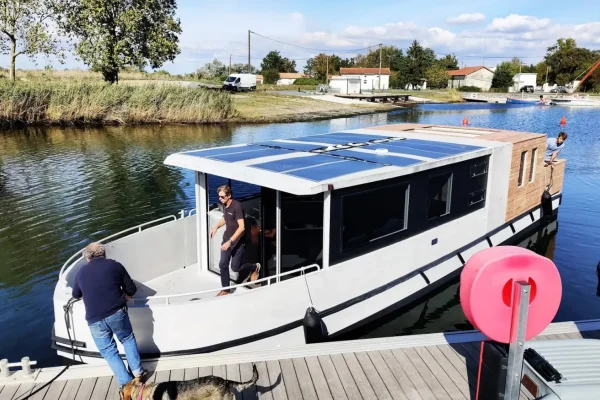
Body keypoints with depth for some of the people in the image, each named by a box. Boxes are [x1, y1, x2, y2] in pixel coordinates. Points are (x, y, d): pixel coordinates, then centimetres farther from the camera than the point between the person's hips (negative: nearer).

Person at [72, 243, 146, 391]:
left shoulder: (81, 272, 12)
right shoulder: (115, 265, 6)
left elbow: (76, 295, 29)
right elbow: (131, 290, 8)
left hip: (94, 320, 1)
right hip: (117, 313, -1)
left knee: (108, 351, 14)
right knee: (128, 339, 24)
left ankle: (126, 383, 13)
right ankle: (137, 371, 22)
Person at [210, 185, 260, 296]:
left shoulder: (237, 206, -23)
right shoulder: (225, 205, 2)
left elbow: (242, 227, -27)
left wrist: (230, 241, -30)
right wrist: (217, 227, 7)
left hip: (238, 242, -7)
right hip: (227, 239, 7)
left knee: (235, 267, 0)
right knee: (223, 265, 5)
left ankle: (255, 267, 27)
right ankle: (225, 290, 19)